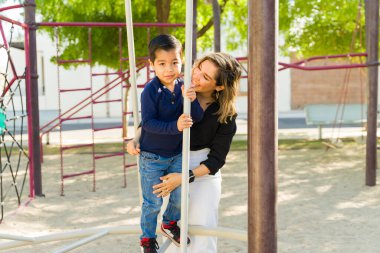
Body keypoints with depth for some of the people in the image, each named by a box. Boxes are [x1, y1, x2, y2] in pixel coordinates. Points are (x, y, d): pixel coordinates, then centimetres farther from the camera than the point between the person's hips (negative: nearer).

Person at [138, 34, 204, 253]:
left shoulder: (184, 88, -6)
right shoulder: (151, 91, -20)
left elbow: (198, 118, -10)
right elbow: (148, 123, -24)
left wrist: (192, 100, -29)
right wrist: (175, 126, -34)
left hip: (177, 154, 4)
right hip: (152, 156, -4)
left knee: (180, 196, 10)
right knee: (153, 202, 6)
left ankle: (170, 223, 40)